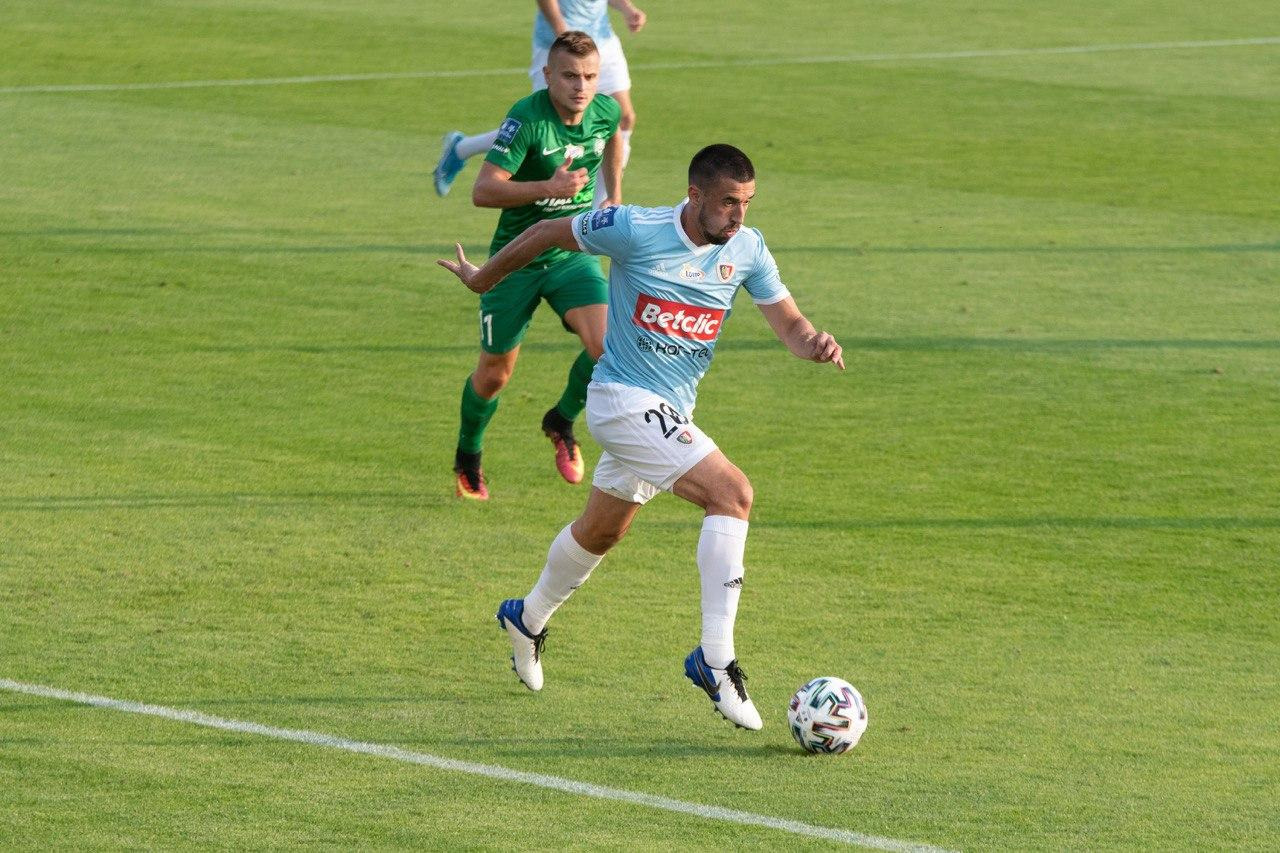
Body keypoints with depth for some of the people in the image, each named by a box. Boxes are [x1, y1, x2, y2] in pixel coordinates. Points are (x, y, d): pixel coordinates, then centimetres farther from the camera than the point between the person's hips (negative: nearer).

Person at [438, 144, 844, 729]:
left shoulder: (747, 249, -3)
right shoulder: (634, 230, -17)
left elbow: (786, 321, -1)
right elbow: (548, 233, -3)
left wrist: (812, 342, -25)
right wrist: (484, 277, 11)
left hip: (669, 415, 7)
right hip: (624, 399, -7)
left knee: (601, 531, 26)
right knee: (732, 493, -24)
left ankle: (528, 617, 54)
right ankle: (715, 661, -24)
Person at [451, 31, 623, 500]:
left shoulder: (605, 111, -6)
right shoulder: (527, 118, -23)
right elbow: (483, 190, -28)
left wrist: (614, 196, 22)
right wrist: (548, 187, -38)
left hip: (574, 253, 3)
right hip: (517, 258, -3)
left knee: (605, 346, -20)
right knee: (495, 373, 8)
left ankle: (562, 423, 10)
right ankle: (468, 457, 37)